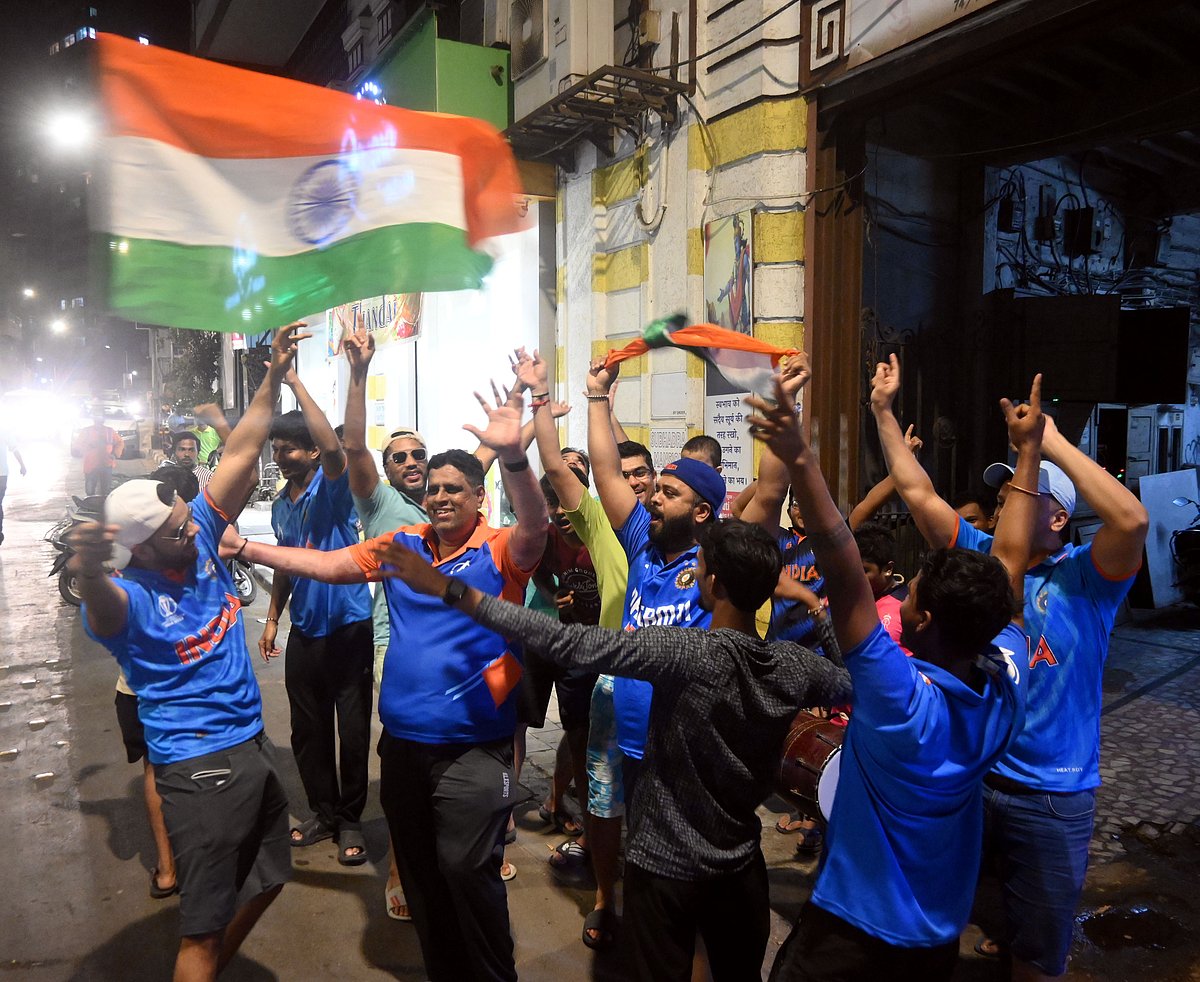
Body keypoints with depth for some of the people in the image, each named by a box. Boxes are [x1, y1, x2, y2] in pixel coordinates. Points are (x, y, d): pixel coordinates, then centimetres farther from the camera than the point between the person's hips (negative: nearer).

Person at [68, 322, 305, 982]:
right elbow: (103, 610, -45)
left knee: (266, 879, 24)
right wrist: (88, 575, -68)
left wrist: (274, 374, -8)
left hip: (252, 742, 8)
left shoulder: (200, 538, -2)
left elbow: (242, 453, -3)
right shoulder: (129, 596, -20)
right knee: (204, 927, 3)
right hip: (199, 764, -8)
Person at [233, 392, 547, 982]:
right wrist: (244, 549, 3)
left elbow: (534, 525, -31)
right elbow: (325, 565, 8)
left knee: (466, 867, -6)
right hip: (402, 743, 6)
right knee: (417, 870, 19)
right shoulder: (401, 545, 5)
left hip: (473, 748, -6)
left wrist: (512, 456, -48)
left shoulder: (500, 552, -11)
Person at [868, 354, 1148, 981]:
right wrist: (883, 411, -7)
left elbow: (1132, 519, -32)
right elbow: (917, 492, -4)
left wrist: (1052, 443, -29)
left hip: (1051, 795, -3)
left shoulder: (1085, 580, -12)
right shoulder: (978, 557, -1)